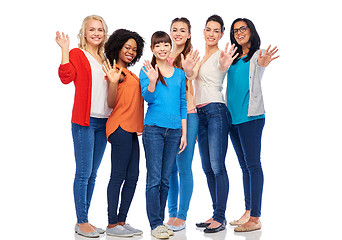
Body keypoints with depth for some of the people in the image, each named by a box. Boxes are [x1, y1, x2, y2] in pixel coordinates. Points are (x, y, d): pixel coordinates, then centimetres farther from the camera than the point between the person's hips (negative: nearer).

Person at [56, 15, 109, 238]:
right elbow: (66, 77, -17)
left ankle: (84, 220, 18)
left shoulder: (105, 59, 18)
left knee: (92, 174, 10)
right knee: (84, 172, -5)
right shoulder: (77, 54, 0)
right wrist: (65, 50, -21)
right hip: (84, 121, -7)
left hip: (103, 121, 7)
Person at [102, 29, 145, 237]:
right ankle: (112, 224, 0)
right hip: (120, 127, -9)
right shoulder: (116, 71, -5)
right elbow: (111, 103, -14)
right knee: (118, 176, -6)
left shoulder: (129, 73, 22)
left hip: (131, 129, 9)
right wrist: (113, 82, -26)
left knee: (132, 177, 8)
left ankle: (121, 221, 15)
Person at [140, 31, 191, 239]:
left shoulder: (179, 73, 12)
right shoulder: (146, 71, 2)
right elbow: (148, 98, -8)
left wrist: (184, 133, 10)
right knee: (154, 178, -3)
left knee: (166, 179, 9)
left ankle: (161, 220, 19)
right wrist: (152, 82, -28)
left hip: (174, 129, 4)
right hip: (154, 128, -3)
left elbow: (183, 103, 14)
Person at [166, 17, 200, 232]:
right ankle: (172, 214, 20)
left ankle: (182, 216, 7)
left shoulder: (193, 57, 1)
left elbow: (187, 85, -12)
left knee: (184, 167, -3)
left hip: (187, 115, -4)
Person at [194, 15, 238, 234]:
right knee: (207, 167, 8)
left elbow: (222, 67, -29)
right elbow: (190, 76, 26)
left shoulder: (221, 55, -3)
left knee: (217, 166, -9)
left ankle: (220, 217, -2)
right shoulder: (200, 56, 20)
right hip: (200, 113, 8)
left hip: (216, 111, -8)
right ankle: (217, 214, 17)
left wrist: (223, 65, -48)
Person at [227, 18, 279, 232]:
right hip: (233, 117, 7)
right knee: (245, 166, 11)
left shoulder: (258, 55, 0)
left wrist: (261, 67, -33)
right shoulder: (234, 58, 19)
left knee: (253, 165, -7)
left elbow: (256, 84, -13)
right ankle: (248, 212, 19)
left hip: (251, 117, -7)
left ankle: (255, 218, -5)